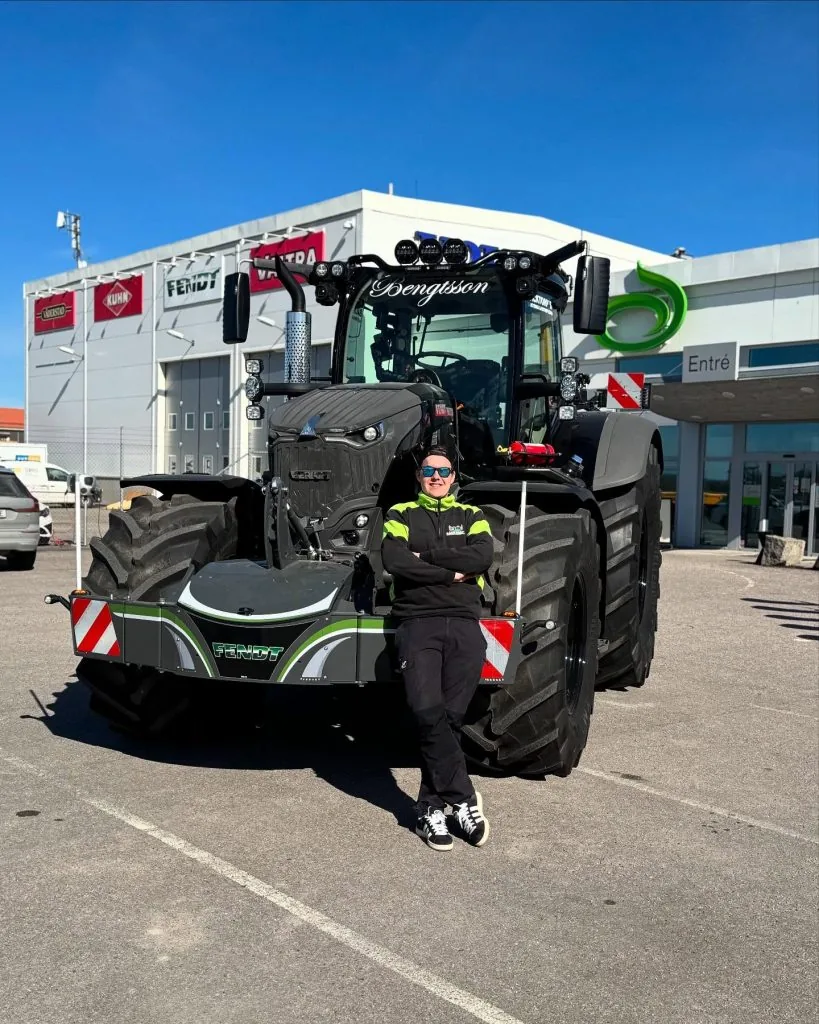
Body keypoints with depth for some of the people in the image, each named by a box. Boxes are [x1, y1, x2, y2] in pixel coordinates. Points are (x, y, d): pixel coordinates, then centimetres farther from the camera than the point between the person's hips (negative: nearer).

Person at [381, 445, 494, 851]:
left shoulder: (471, 516, 18)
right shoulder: (401, 514, 14)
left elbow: (482, 558, -3)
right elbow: (393, 561, -5)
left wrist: (425, 555, -5)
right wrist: (450, 572, -5)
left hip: (464, 625, 2)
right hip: (418, 623, -1)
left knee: (451, 718, -3)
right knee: (428, 712, -18)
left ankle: (432, 808, 8)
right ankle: (464, 800, -5)